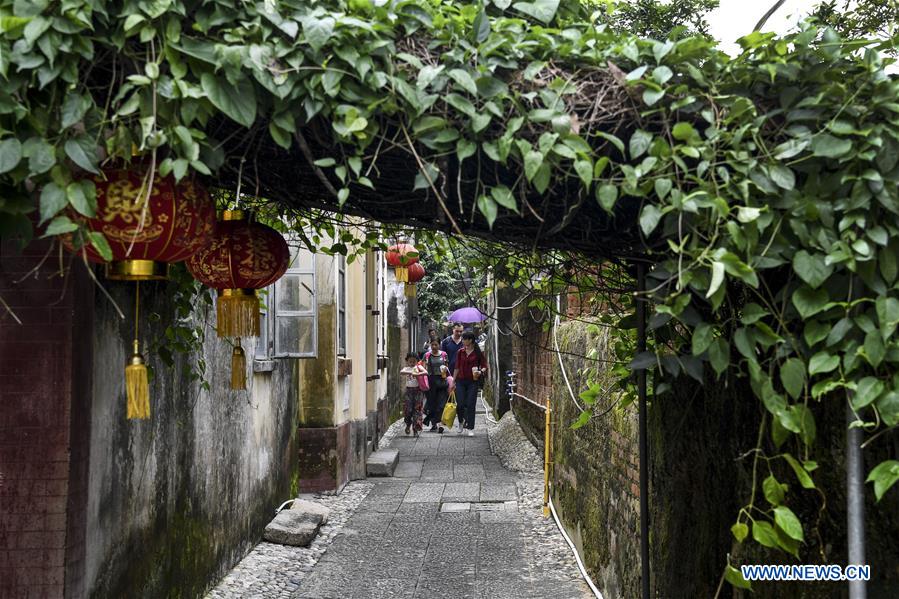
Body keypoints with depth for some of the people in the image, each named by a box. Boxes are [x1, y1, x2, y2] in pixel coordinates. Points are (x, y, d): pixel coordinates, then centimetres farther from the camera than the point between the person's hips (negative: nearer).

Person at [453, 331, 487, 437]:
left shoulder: (478, 353, -3)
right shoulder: (460, 352, 6)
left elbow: (484, 366, -1)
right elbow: (457, 368, 10)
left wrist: (480, 372, -22)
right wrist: (453, 381, 9)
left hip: (473, 381, -2)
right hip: (461, 381, 3)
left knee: (471, 405, -2)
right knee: (460, 404, -2)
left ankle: (471, 429, 6)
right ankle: (462, 421, 26)